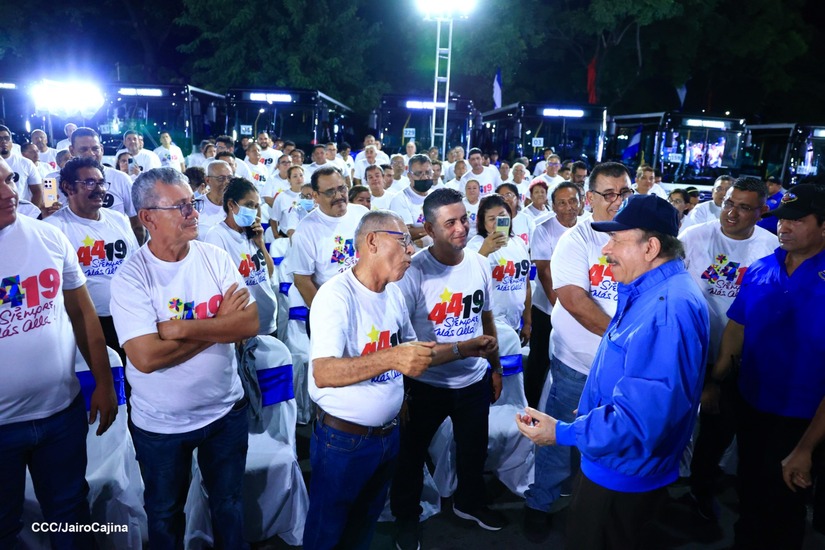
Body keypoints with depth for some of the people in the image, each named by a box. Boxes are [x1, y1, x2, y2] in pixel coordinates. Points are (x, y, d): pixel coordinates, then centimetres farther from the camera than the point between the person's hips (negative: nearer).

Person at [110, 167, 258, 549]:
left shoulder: (217, 259, -7)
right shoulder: (131, 277, -17)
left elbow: (250, 324, -16)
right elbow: (146, 356, -27)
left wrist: (181, 328, -26)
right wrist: (219, 322, -20)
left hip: (225, 411, 3)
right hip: (160, 424, -2)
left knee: (229, 504, 22)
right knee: (165, 515, 22)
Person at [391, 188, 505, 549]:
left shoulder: (479, 264, -3)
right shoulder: (414, 272, -21)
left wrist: (496, 367, 13)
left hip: (474, 380, 5)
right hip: (426, 384, -4)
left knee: (474, 450, 25)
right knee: (411, 454, 15)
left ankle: (469, 502, 52)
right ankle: (406, 516, 42)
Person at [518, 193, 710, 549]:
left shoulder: (667, 311, -31)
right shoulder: (648, 292, 5)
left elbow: (642, 418, -35)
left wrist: (563, 433, -27)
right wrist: (596, 411, 16)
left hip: (624, 474, -10)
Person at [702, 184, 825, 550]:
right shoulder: (760, 270, -2)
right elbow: (736, 328, 4)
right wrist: (715, 381, 3)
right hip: (751, 401, 4)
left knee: (783, 495, 14)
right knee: (749, 481, 23)